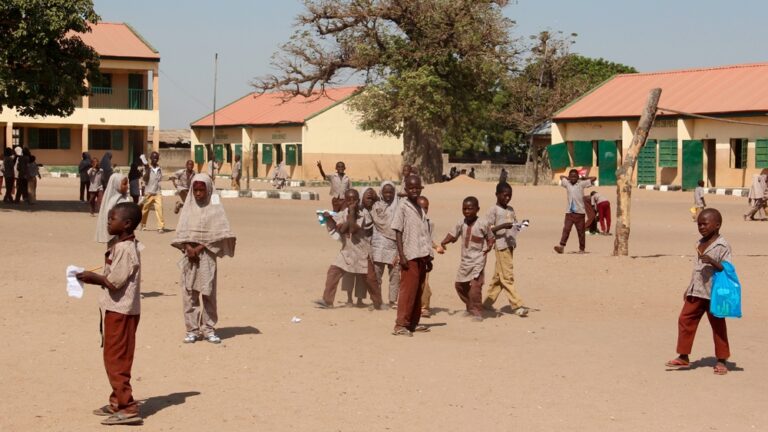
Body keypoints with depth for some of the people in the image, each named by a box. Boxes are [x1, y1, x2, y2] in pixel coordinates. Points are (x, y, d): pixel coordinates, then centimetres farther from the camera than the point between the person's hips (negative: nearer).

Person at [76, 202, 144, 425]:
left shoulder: (124, 249, -19)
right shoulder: (120, 245, 12)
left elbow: (114, 281, -23)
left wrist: (92, 277, -8)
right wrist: (94, 277, 2)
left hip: (120, 310, -10)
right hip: (117, 309, 10)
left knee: (116, 359, -7)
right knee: (116, 358, 18)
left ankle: (128, 408, -7)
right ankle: (118, 402, 28)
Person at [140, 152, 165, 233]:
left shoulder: (159, 168, 8)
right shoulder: (147, 168, -3)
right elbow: (145, 179, -13)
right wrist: (147, 169, -20)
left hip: (158, 192, 2)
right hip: (148, 192, -2)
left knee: (159, 208, -14)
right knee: (145, 210, 10)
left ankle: (161, 227, -18)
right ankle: (143, 225, 27)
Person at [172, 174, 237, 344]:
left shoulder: (215, 207, 0)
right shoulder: (188, 207, 9)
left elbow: (218, 233, -8)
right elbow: (181, 231, 4)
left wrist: (200, 248, -13)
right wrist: (189, 248, -12)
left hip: (207, 255, -3)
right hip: (189, 254, 3)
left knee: (208, 292, -3)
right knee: (189, 292, 1)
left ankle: (208, 329, 4)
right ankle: (192, 330, 6)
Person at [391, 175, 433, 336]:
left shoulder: (420, 209, 15)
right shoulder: (402, 206, -5)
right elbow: (398, 232, -9)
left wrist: (428, 257, 17)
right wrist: (401, 255, -16)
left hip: (421, 256, 7)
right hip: (410, 256, -7)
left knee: (418, 290, 10)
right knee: (408, 289, -8)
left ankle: (413, 322, 16)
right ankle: (400, 325, -7)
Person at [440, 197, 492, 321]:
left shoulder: (482, 224, -8)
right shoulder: (461, 223, 5)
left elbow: (490, 237, 2)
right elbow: (452, 234, 1)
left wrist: (489, 246, -16)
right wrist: (443, 242, -16)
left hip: (478, 260, -6)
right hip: (465, 259, 6)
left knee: (475, 285, -16)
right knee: (460, 284, 13)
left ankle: (477, 313, -8)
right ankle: (470, 308, 32)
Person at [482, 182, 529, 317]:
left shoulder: (511, 210, 16)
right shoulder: (493, 211, -6)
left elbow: (515, 224, 19)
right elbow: (488, 229, -11)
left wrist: (520, 226, -3)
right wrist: (503, 226, -23)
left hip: (510, 245, 8)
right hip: (501, 246, -8)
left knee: (499, 276, 13)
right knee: (507, 276, -8)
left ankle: (488, 302, 23)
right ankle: (517, 305, -11)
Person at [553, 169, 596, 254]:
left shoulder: (581, 184, 1)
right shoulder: (567, 184, 10)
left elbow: (594, 178, 1)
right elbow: (561, 177, 29)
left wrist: (583, 179, 8)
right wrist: (569, 179, 21)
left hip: (579, 212, -2)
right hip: (569, 212, 2)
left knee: (581, 231, 4)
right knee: (566, 229, -8)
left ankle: (581, 249, 10)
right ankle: (561, 246, -14)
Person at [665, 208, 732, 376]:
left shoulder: (722, 246, -10)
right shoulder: (700, 243, 13)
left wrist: (712, 261, -32)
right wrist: (689, 288, 21)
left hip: (713, 293, -7)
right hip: (696, 292, 7)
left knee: (718, 326, 3)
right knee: (685, 320, 2)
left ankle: (721, 360, 13)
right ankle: (683, 357, 10)